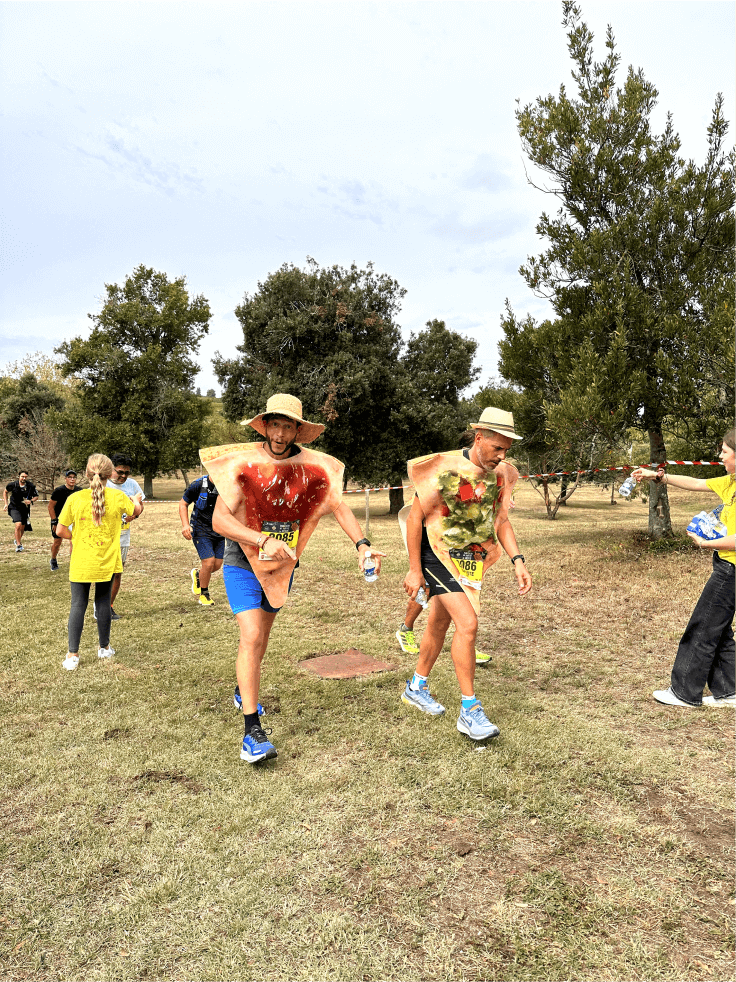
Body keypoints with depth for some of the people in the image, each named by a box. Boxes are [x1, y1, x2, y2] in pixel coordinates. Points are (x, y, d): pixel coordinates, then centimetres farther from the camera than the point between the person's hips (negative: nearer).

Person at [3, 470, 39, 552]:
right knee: (18, 525, -21)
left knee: (22, 528, 13)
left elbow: (36, 496, 2)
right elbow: (5, 492, 10)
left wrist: (31, 501, -19)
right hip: (14, 508, -2)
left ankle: (18, 540, 44)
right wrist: (6, 504, 5)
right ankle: (18, 545, -10)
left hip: (25, 509, 2)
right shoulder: (13, 485, -10)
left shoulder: (31, 486, -10)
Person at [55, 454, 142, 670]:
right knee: (103, 602, 13)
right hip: (106, 562, 1)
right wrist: (136, 500, 36)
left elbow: (60, 531, -5)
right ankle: (104, 647, 27)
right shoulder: (118, 497, -8)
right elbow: (136, 511, 14)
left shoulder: (75, 498, -10)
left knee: (78, 605, 6)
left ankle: (72, 655, 4)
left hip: (80, 562, 0)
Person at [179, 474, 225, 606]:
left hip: (220, 531, 4)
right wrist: (185, 525, -13)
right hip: (201, 530, -4)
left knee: (217, 564, 4)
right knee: (209, 562, -12)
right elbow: (183, 503, 0)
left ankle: (197, 574, 39)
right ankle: (204, 593, 14)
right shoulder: (198, 485, -15)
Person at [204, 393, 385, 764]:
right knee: (251, 638, -14)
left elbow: (338, 505, -9)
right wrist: (264, 541, -39)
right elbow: (219, 519, -25)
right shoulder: (242, 463, -18)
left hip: (282, 565, 4)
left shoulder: (313, 466, -7)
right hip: (243, 564, -4)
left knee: (261, 635, 20)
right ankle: (252, 732, -7)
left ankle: (243, 690, 47)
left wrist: (361, 543, -26)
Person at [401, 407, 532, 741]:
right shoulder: (444, 469, -19)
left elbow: (501, 520, 11)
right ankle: (470, 711, -5)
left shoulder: (499, 474, 0)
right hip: (438, 556, -6)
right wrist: (415, 570, -11)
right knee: (467, 623, -17)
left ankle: (416, 687, 37)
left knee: (439, 624, 16)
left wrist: (517, 560, 0)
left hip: (470, 560, 6)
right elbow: (415, 518, -13)